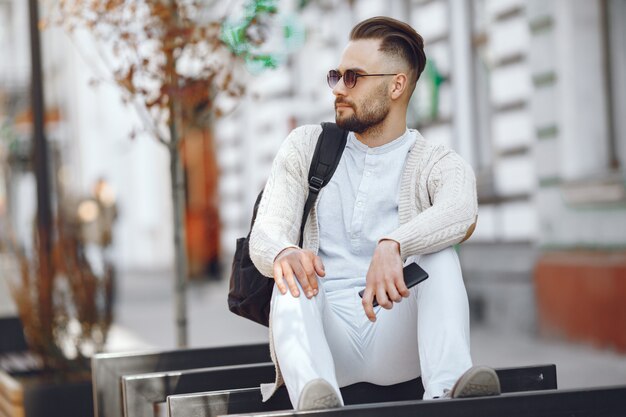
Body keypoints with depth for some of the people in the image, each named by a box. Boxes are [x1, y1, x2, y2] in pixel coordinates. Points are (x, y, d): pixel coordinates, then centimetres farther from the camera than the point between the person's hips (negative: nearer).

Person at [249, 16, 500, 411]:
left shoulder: (437, 164, 6)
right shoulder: (306, 147, 15)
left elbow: (462, 214, -19)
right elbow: (266, 233, -1)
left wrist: (392, 245, -42)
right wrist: (283, 254, -28)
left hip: (399, 345, -1)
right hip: (328, 341, 1)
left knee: (441, 256, -25)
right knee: (293, 277, -29)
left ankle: (448, 388, -46)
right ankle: (314, 397, -56)